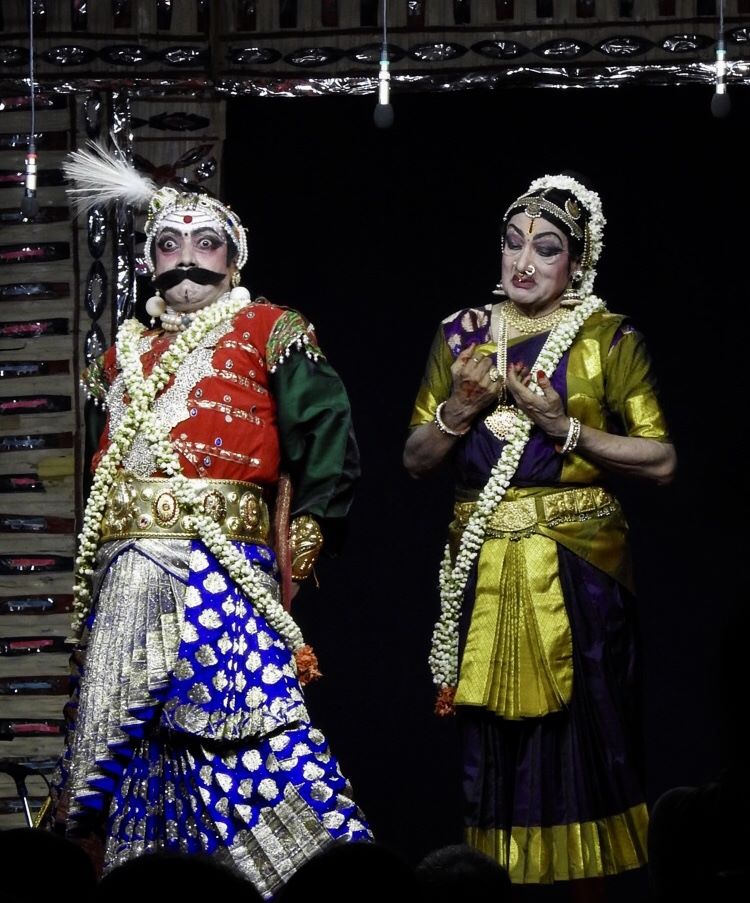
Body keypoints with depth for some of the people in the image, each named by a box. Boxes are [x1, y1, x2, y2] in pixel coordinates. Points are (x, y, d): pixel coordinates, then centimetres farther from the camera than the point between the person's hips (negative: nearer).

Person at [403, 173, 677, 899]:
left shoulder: (609, 340, 0)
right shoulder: (462, 334, 11)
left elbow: (660, 460, -5)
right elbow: (415, 459, 12)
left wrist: (567, 430, -15)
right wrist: (459, 410, -7)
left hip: (576, 573, -3)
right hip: (482, 573, 3)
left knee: (578, 744, -2)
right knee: (491, 751, 4)